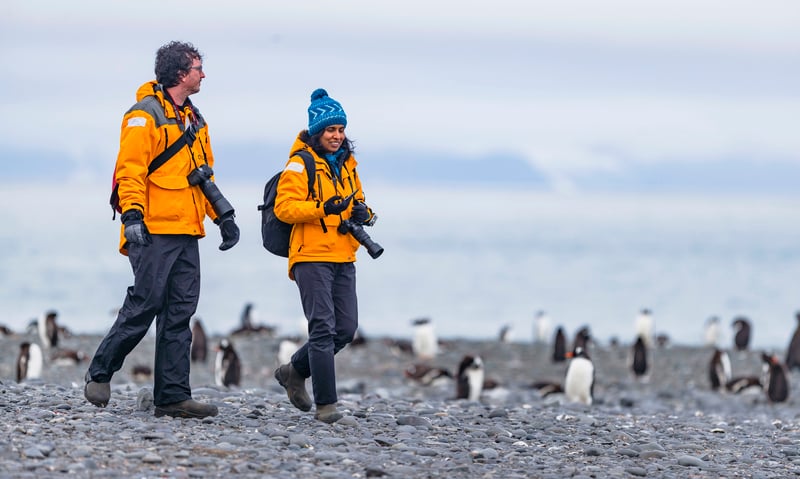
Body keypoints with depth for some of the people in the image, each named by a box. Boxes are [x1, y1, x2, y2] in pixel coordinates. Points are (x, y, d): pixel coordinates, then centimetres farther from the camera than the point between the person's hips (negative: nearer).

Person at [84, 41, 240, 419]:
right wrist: (132, 216, -23)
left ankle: (172, 395, 3)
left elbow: (204, 175, 27)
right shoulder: (145, 115, -6)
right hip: (154, 231, -8)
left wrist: (222, 216, 20)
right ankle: (100, 374, 7)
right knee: (145, 304, -9)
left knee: (180, 312, 3)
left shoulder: (194, 120, 20)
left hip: (186, 234, 8)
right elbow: (130, 171, -13)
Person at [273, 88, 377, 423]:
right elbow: (283, 207, -13)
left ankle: (294, 371, 26)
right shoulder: (300, 163, -5)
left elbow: (357, 201, 27)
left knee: (346, 328, 6)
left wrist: (363, 213, 3)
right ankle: (325, 405, -10)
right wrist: (323, 208, -26)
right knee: (323, 328, -11)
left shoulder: (347, 163, 17)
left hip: (343, 258, 7)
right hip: (311, 257, -7)